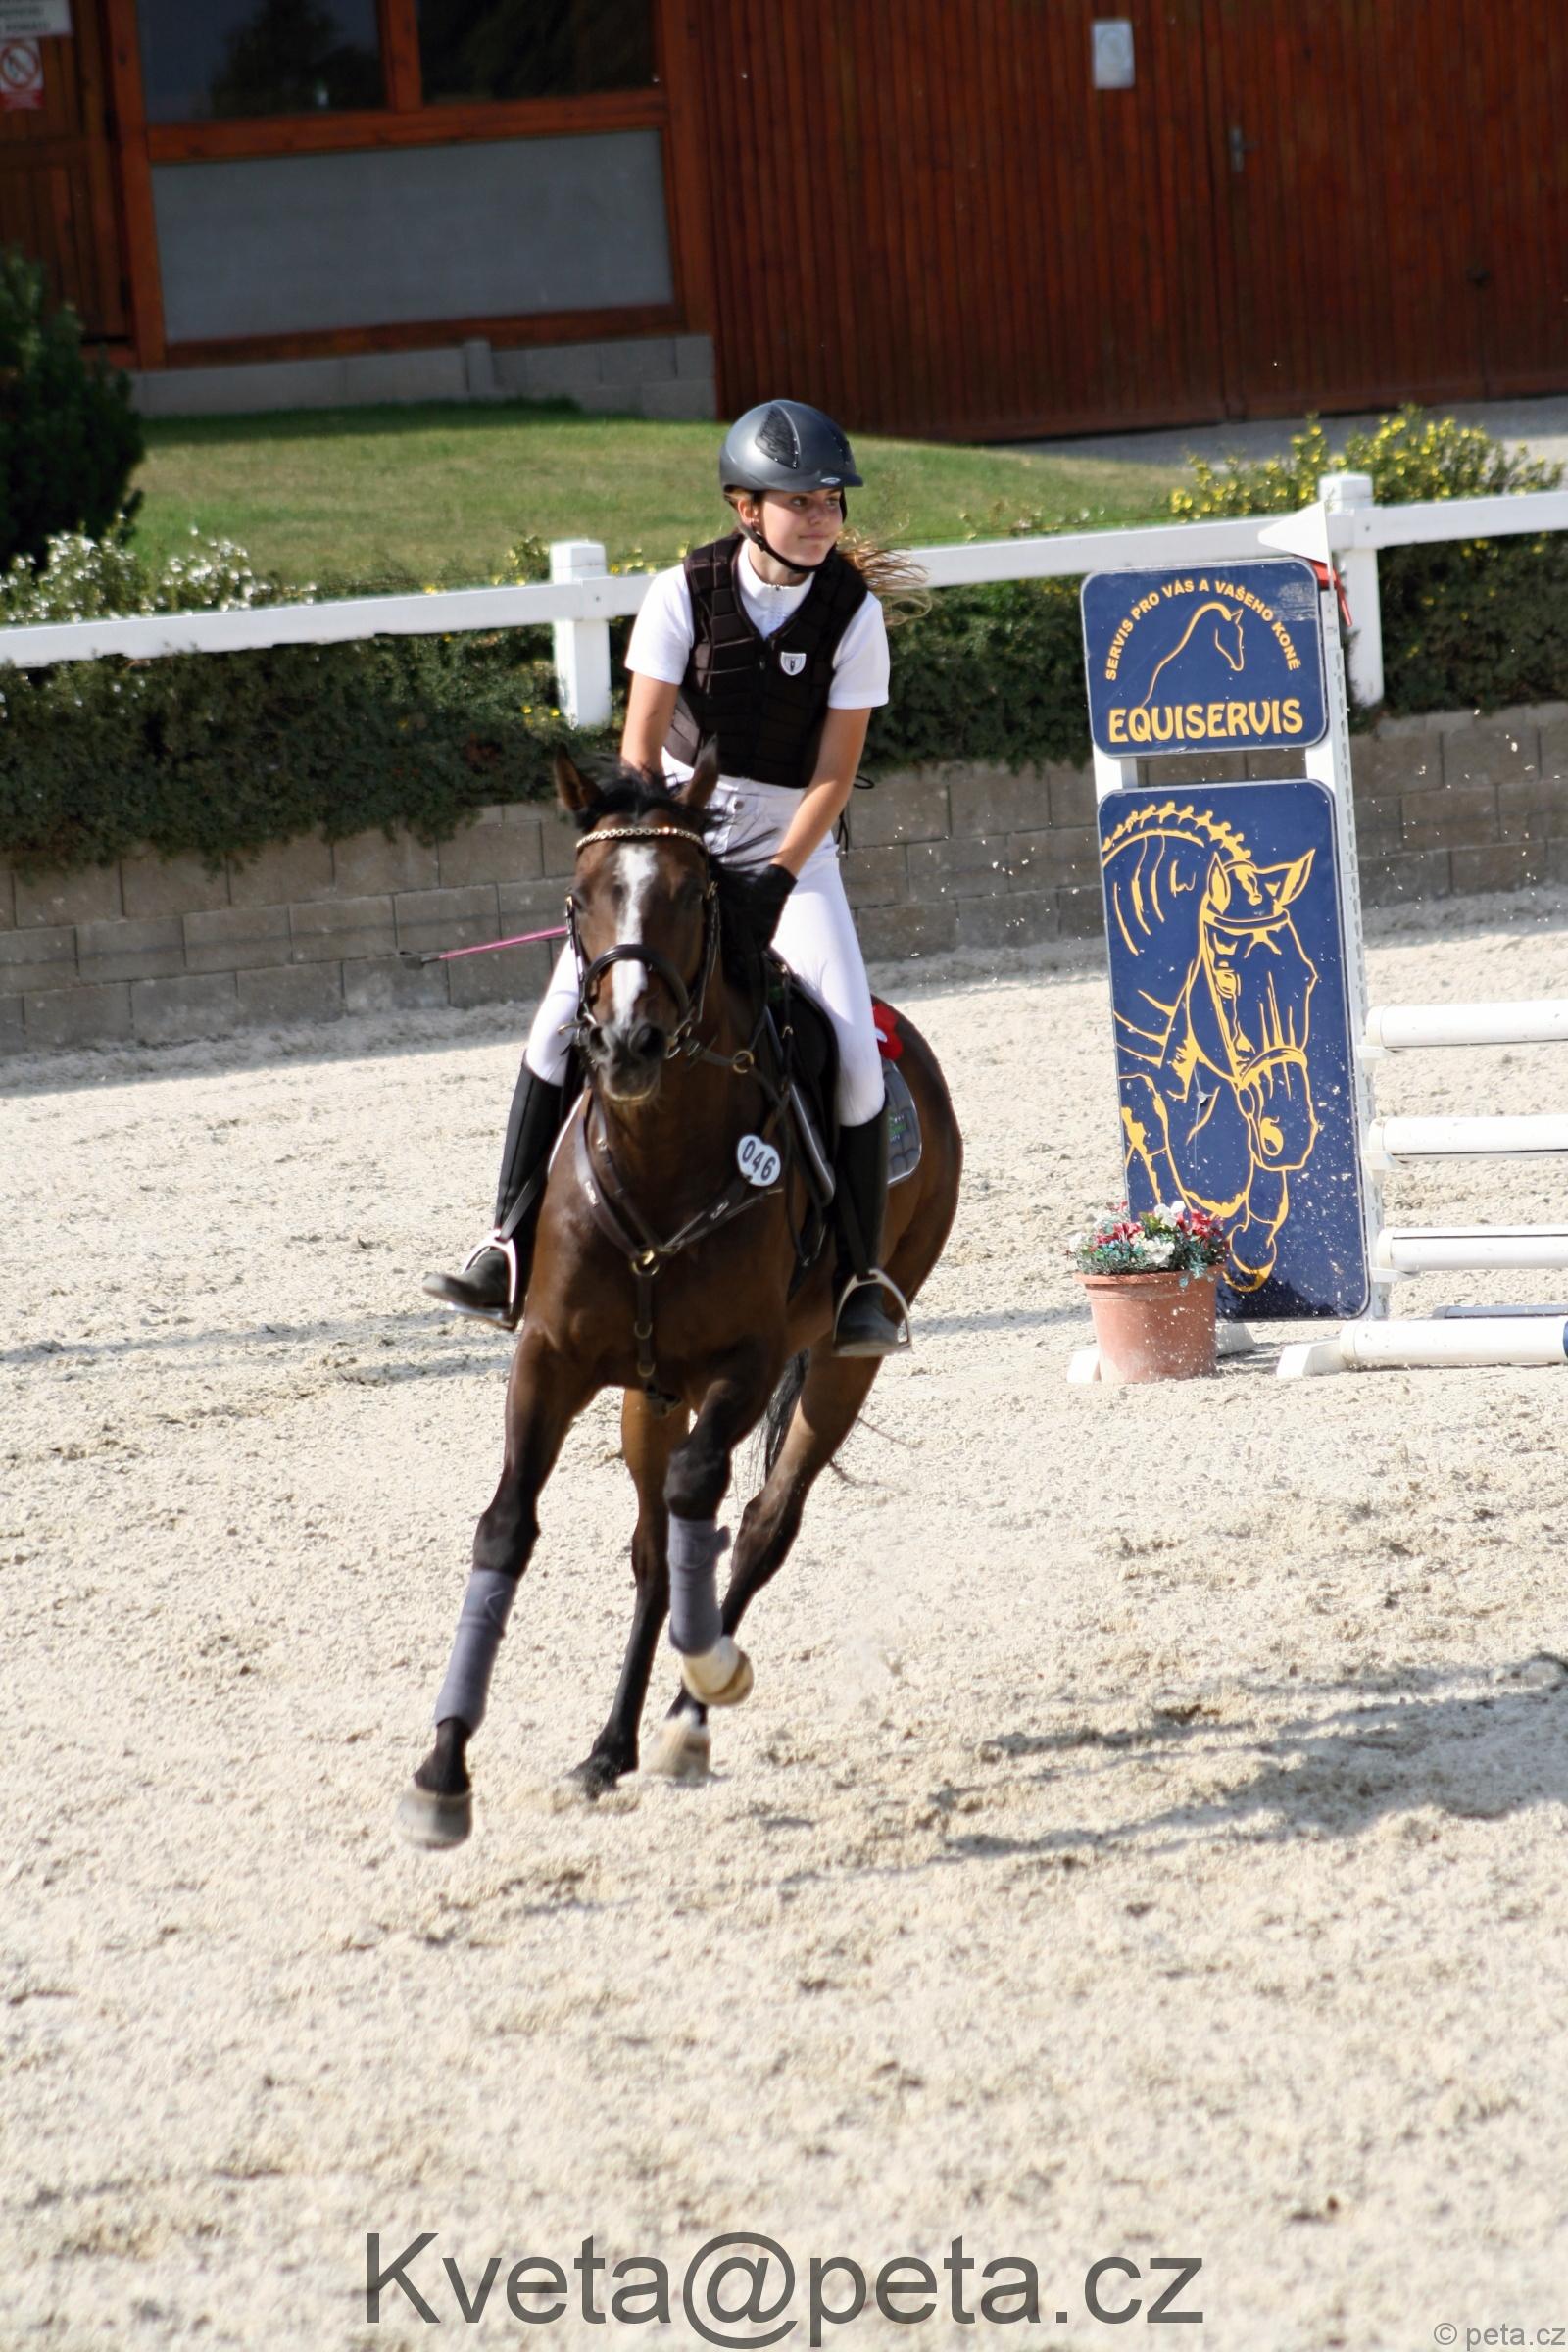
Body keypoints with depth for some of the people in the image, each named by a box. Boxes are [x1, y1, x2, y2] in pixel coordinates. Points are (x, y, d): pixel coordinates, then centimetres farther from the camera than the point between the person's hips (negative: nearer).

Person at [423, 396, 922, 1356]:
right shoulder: (684, 592, -10)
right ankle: (514, 1254, -7)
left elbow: (834, 773, -11)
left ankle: (860, 1278, -1)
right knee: (566, 1021, -15)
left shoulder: (854, 612, -10)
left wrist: (773, 884, -21)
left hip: (793, 840, -1)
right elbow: (639, 749, -10)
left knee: (852, 1048, -17)